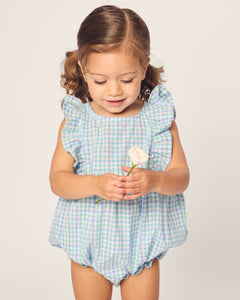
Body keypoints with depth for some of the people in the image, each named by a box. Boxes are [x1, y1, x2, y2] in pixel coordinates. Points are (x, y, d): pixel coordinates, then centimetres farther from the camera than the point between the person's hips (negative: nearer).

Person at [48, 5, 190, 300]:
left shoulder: (159, 118, -7)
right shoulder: (75, 121, -7)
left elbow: (181, 176, -7)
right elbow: (57, 179, -8)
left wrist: (155, 181, -29)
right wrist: (95, 184, -27)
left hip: (141, 243, 0)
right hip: (89, 241, 1)